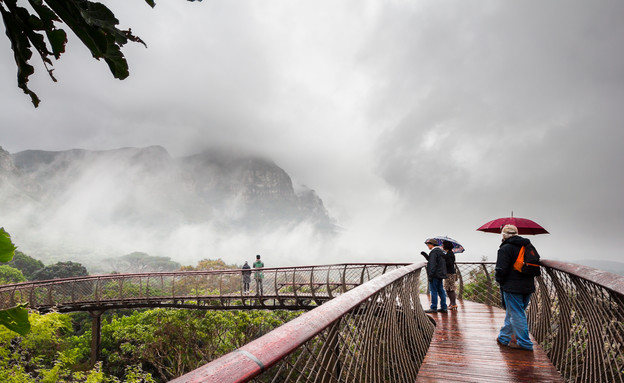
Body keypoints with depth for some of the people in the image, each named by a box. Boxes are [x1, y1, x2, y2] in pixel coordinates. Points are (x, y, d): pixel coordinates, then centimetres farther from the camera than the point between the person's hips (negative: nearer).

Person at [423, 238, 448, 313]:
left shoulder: (433, 252, -15)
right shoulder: (440, 251, 16)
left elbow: (433, 265, -20)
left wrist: (430, 276, -19)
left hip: (435, 275, -10)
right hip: (440, 275, 10)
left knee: (434, 291, -4)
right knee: (440, 291, 12)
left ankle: (433, 308, 0)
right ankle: (444, 307, 15)